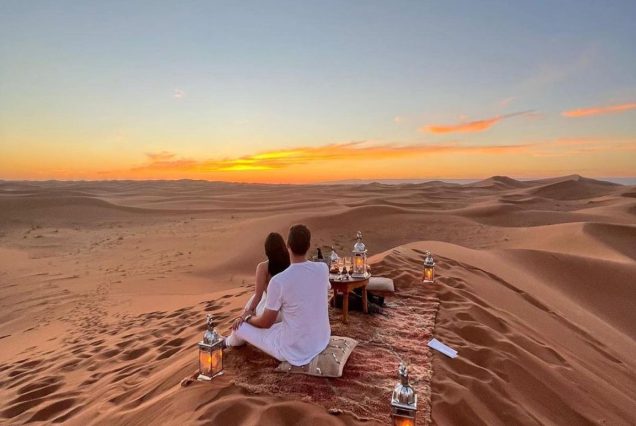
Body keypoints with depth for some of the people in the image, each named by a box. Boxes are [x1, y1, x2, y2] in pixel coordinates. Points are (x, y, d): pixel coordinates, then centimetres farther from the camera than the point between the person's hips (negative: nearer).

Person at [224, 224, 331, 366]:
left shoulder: (278, 281, -26)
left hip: (295, 350, -5)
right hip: (323, 340, 5)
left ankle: (231, 341, 51)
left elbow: (266, 323, -13)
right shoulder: (323, 269, -10)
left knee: (240, 326, 13)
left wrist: (248, 318, 11)